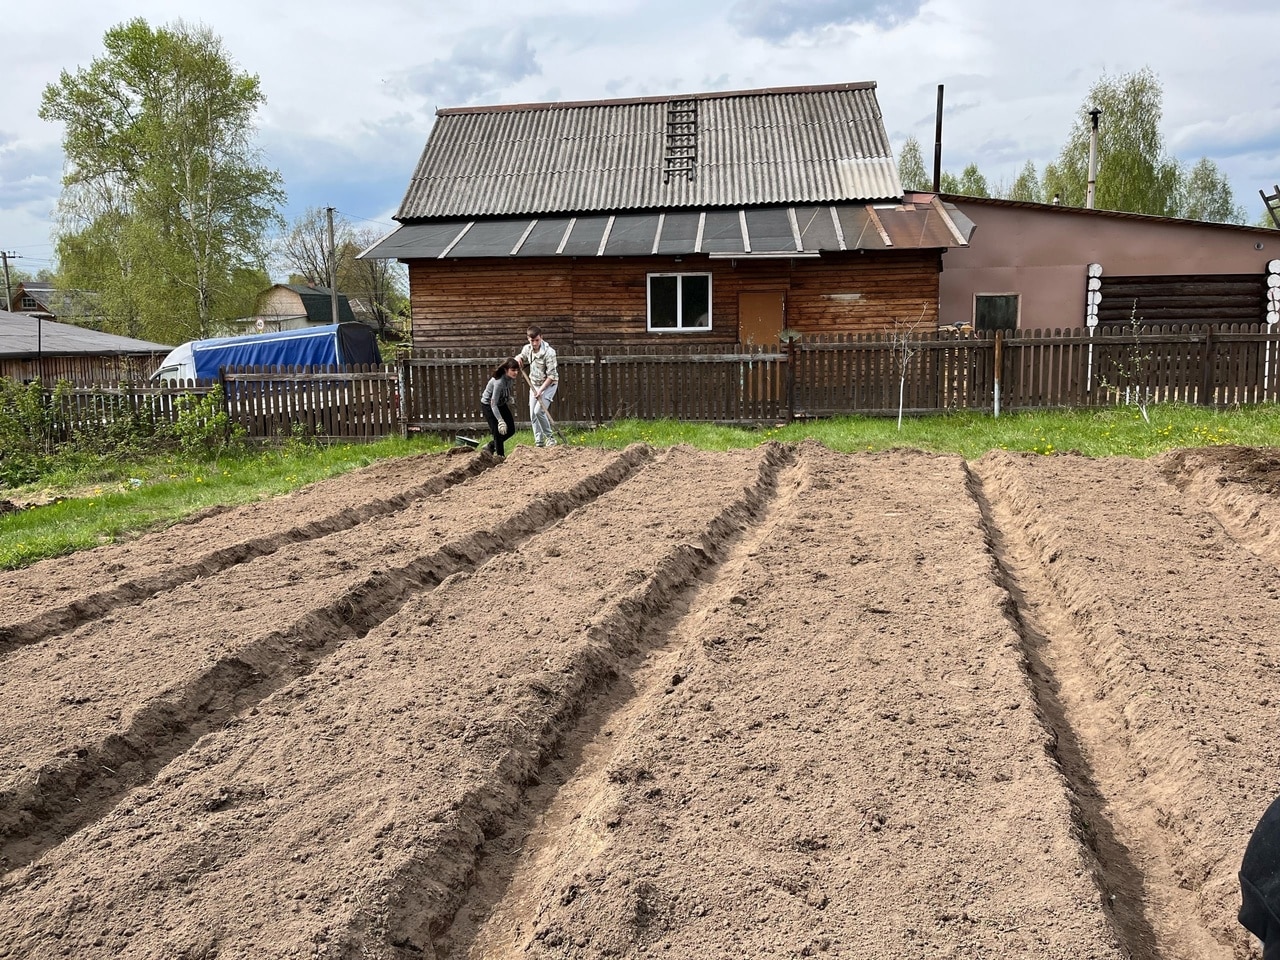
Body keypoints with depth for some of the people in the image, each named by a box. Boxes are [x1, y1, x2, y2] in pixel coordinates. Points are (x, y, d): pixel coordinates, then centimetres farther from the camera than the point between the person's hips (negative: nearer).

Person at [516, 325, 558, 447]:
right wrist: (518, 358, -6)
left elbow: (551, 376, -22)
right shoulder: (527, 349, -4)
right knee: (532, 414, 2)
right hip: (534, 384, 6)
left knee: (539, 411, -20)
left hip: (548, 384, -6)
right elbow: (521, 358, 19)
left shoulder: (549, 352, -23)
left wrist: (541, 390, -25)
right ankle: (539, 442, 11)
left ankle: (550, 437, -5)